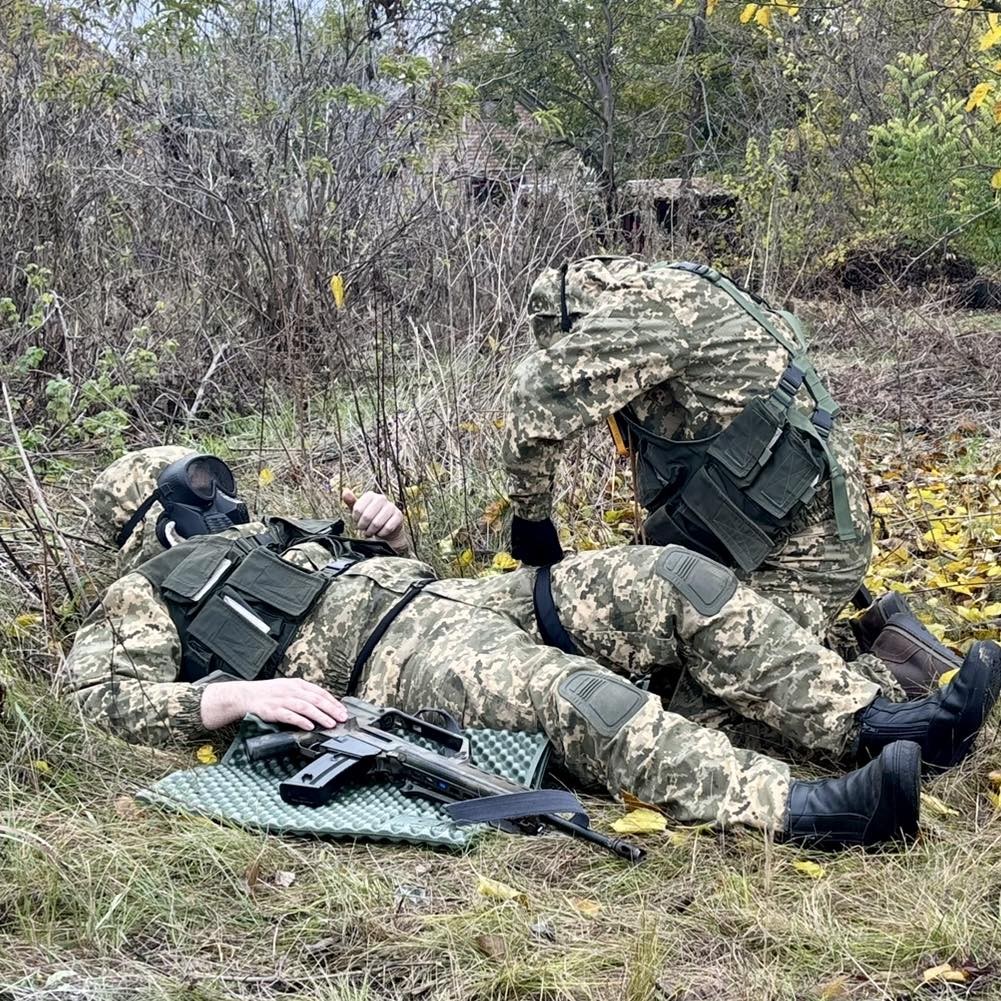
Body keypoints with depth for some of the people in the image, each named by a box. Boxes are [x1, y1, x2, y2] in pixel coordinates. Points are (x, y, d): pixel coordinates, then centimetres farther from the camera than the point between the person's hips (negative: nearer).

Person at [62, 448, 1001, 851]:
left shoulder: (270, 533, 36)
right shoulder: (148, 593, 14)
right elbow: (100, 686, -5)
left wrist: (381, 519, 16)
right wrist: (236, 694, -21)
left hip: (452, 595, 9)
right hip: (391, 655, -8)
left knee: (669, 577, -10)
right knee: (565, 691, -38)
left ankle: (874, 724, -15)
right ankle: (797, 807, -50)